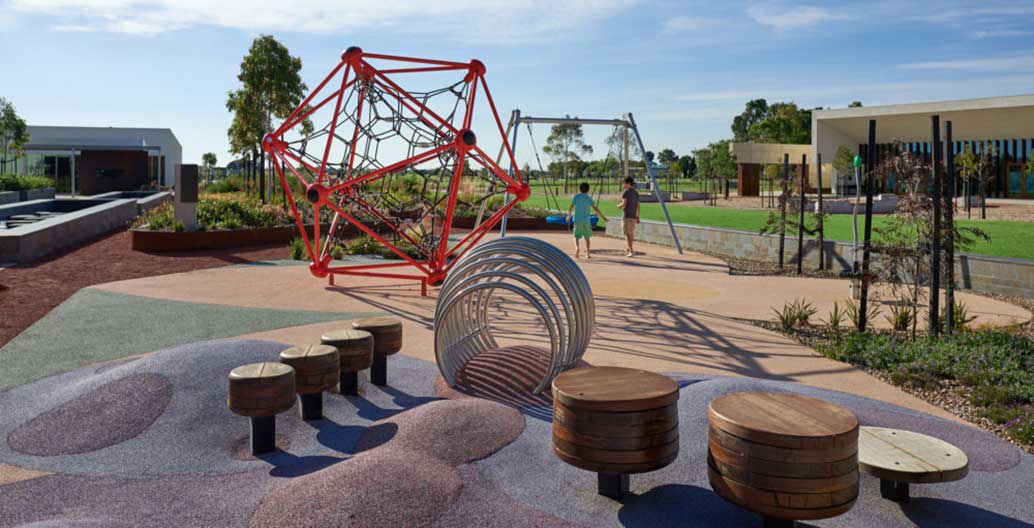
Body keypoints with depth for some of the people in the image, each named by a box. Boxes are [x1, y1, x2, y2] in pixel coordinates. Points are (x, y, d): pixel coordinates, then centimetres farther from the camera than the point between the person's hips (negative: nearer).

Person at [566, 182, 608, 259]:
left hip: (577, 220, 0)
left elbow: (571, 208, 1)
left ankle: (577, 247, -21)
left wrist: (569, 216, 17)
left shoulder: (576, 197, 0)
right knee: (587, 237, 13)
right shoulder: (588, 198, -3)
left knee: (576, 237, 7)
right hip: (586, 221, 0)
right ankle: (588, 254, 13)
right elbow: (595, 208, -7)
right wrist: (603, 217, -2)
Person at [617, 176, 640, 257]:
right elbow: (638, 205, 13)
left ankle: (631, 250, -12)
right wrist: (638, 217, 16)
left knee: (628, 233, -6)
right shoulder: (636, 193, 13)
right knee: (631, 233, 17)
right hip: (634, 215, 7)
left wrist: (619, 206, 5)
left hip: (627, 215, -7)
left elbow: (624, 204, -16)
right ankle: (629, 248, 28)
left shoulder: (626, 192, -9)